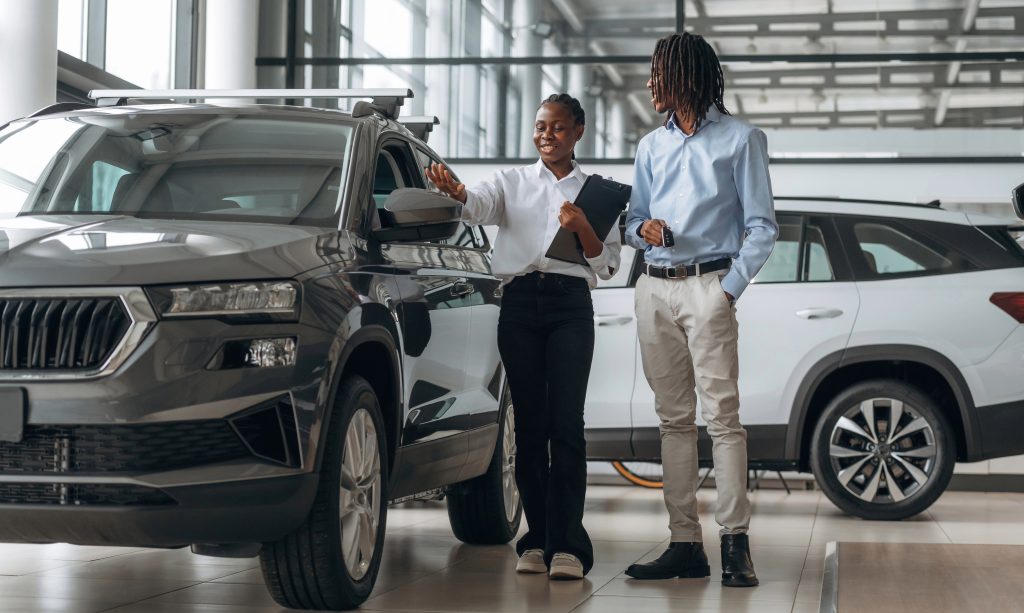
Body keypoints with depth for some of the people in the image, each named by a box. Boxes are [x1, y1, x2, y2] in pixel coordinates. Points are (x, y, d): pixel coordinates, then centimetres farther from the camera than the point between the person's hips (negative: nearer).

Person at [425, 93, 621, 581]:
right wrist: (455, 192, -29)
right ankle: (537, 540, 7)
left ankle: (567, 545, -13)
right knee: (529, 424, 2)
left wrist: (583, 229, -10)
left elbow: (607, 265, 9)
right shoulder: (512, 182, 15)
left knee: (565, 424, -11)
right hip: (520, 302, 1)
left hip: (570, 305, -1)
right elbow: (479, 206, -6)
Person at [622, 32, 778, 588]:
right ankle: (685, 544, 4)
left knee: (721, 413, -12)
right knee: (673, 418, 3)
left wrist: (730, 289, -11)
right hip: (655, 290, 5)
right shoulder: (652, 146, 19)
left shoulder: (740, 139, 4)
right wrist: (643, 230, -4)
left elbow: (762, 228, -1)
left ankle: (735, 541, -12)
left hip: (707, 286, -5)